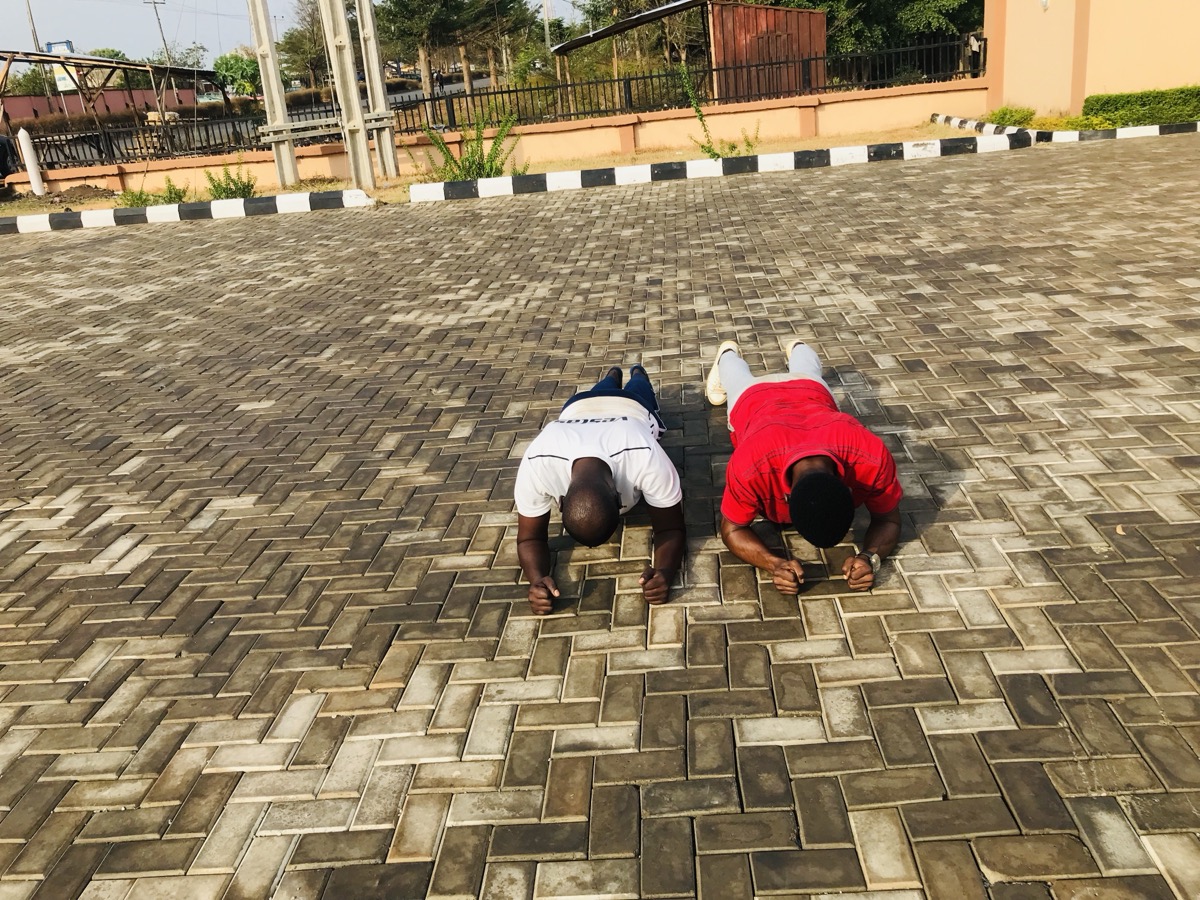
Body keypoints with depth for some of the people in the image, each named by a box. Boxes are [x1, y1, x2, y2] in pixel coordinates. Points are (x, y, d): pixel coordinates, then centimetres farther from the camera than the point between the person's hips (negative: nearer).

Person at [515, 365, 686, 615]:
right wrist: (537, 579, -57)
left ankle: (638, 376, 68)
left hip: (631, 408, -1)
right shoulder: (537, 464, -49)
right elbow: (530, 537, -35)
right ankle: (613, 377, 68)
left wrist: (665, 572, -60)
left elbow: (671, 528, -38)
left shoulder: (647, 457, -53)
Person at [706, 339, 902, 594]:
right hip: (754, 400, -1)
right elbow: (731, 529, -34)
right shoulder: (751, 464, -51)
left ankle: (796, 349, 69)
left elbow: (889, 519, -29)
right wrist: (775, 564, -54)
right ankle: (728, 354, 67)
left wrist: (870, 557, -51)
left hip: (812, 393, 1)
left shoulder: (870, 456, -48)